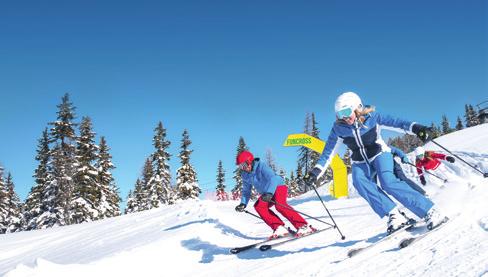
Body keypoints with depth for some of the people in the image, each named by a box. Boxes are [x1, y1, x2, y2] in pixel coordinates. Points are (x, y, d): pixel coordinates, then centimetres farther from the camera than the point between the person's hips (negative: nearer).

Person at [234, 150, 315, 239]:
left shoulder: (261, 166, -21)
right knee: (258, 206, -20)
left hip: (278, 186, -7)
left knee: (279, 205, -32)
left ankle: (303, 226, -32)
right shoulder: (245, 175, 1)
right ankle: (279, 228, -25)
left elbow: (272, 178, -34)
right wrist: (243, 204, -4)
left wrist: (269, 193, -48)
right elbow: (246, 191, 11)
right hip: (266, 193, 7)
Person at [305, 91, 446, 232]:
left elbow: (396, 123, -19)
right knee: (359, 181, -31)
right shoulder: (338, 128, -9)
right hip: (360, 162, 3)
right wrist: (315, 172, -11)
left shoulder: (372, 117, -14)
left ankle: (430, 211, -26)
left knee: (388, 181, -30)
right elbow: (328, 153, -3)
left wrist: (417, 128, -36)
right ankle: (393, 215, -32)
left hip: (379, 153, -3)